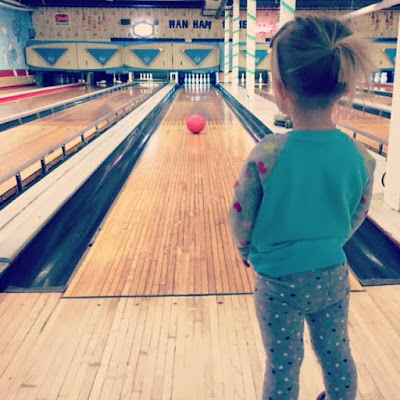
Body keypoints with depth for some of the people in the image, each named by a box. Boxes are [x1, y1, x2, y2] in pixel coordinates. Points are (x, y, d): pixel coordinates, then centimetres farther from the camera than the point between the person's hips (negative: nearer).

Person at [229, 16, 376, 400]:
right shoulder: (361, 158, -14)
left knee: (282, 365, 17)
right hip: (333, 277, 4)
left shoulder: (266, 155, -26)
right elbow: (354, 220, 0)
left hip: (279, 282, -3)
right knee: (336, 354, 25)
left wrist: (246, 250, 7)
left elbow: (240, 221, -15)